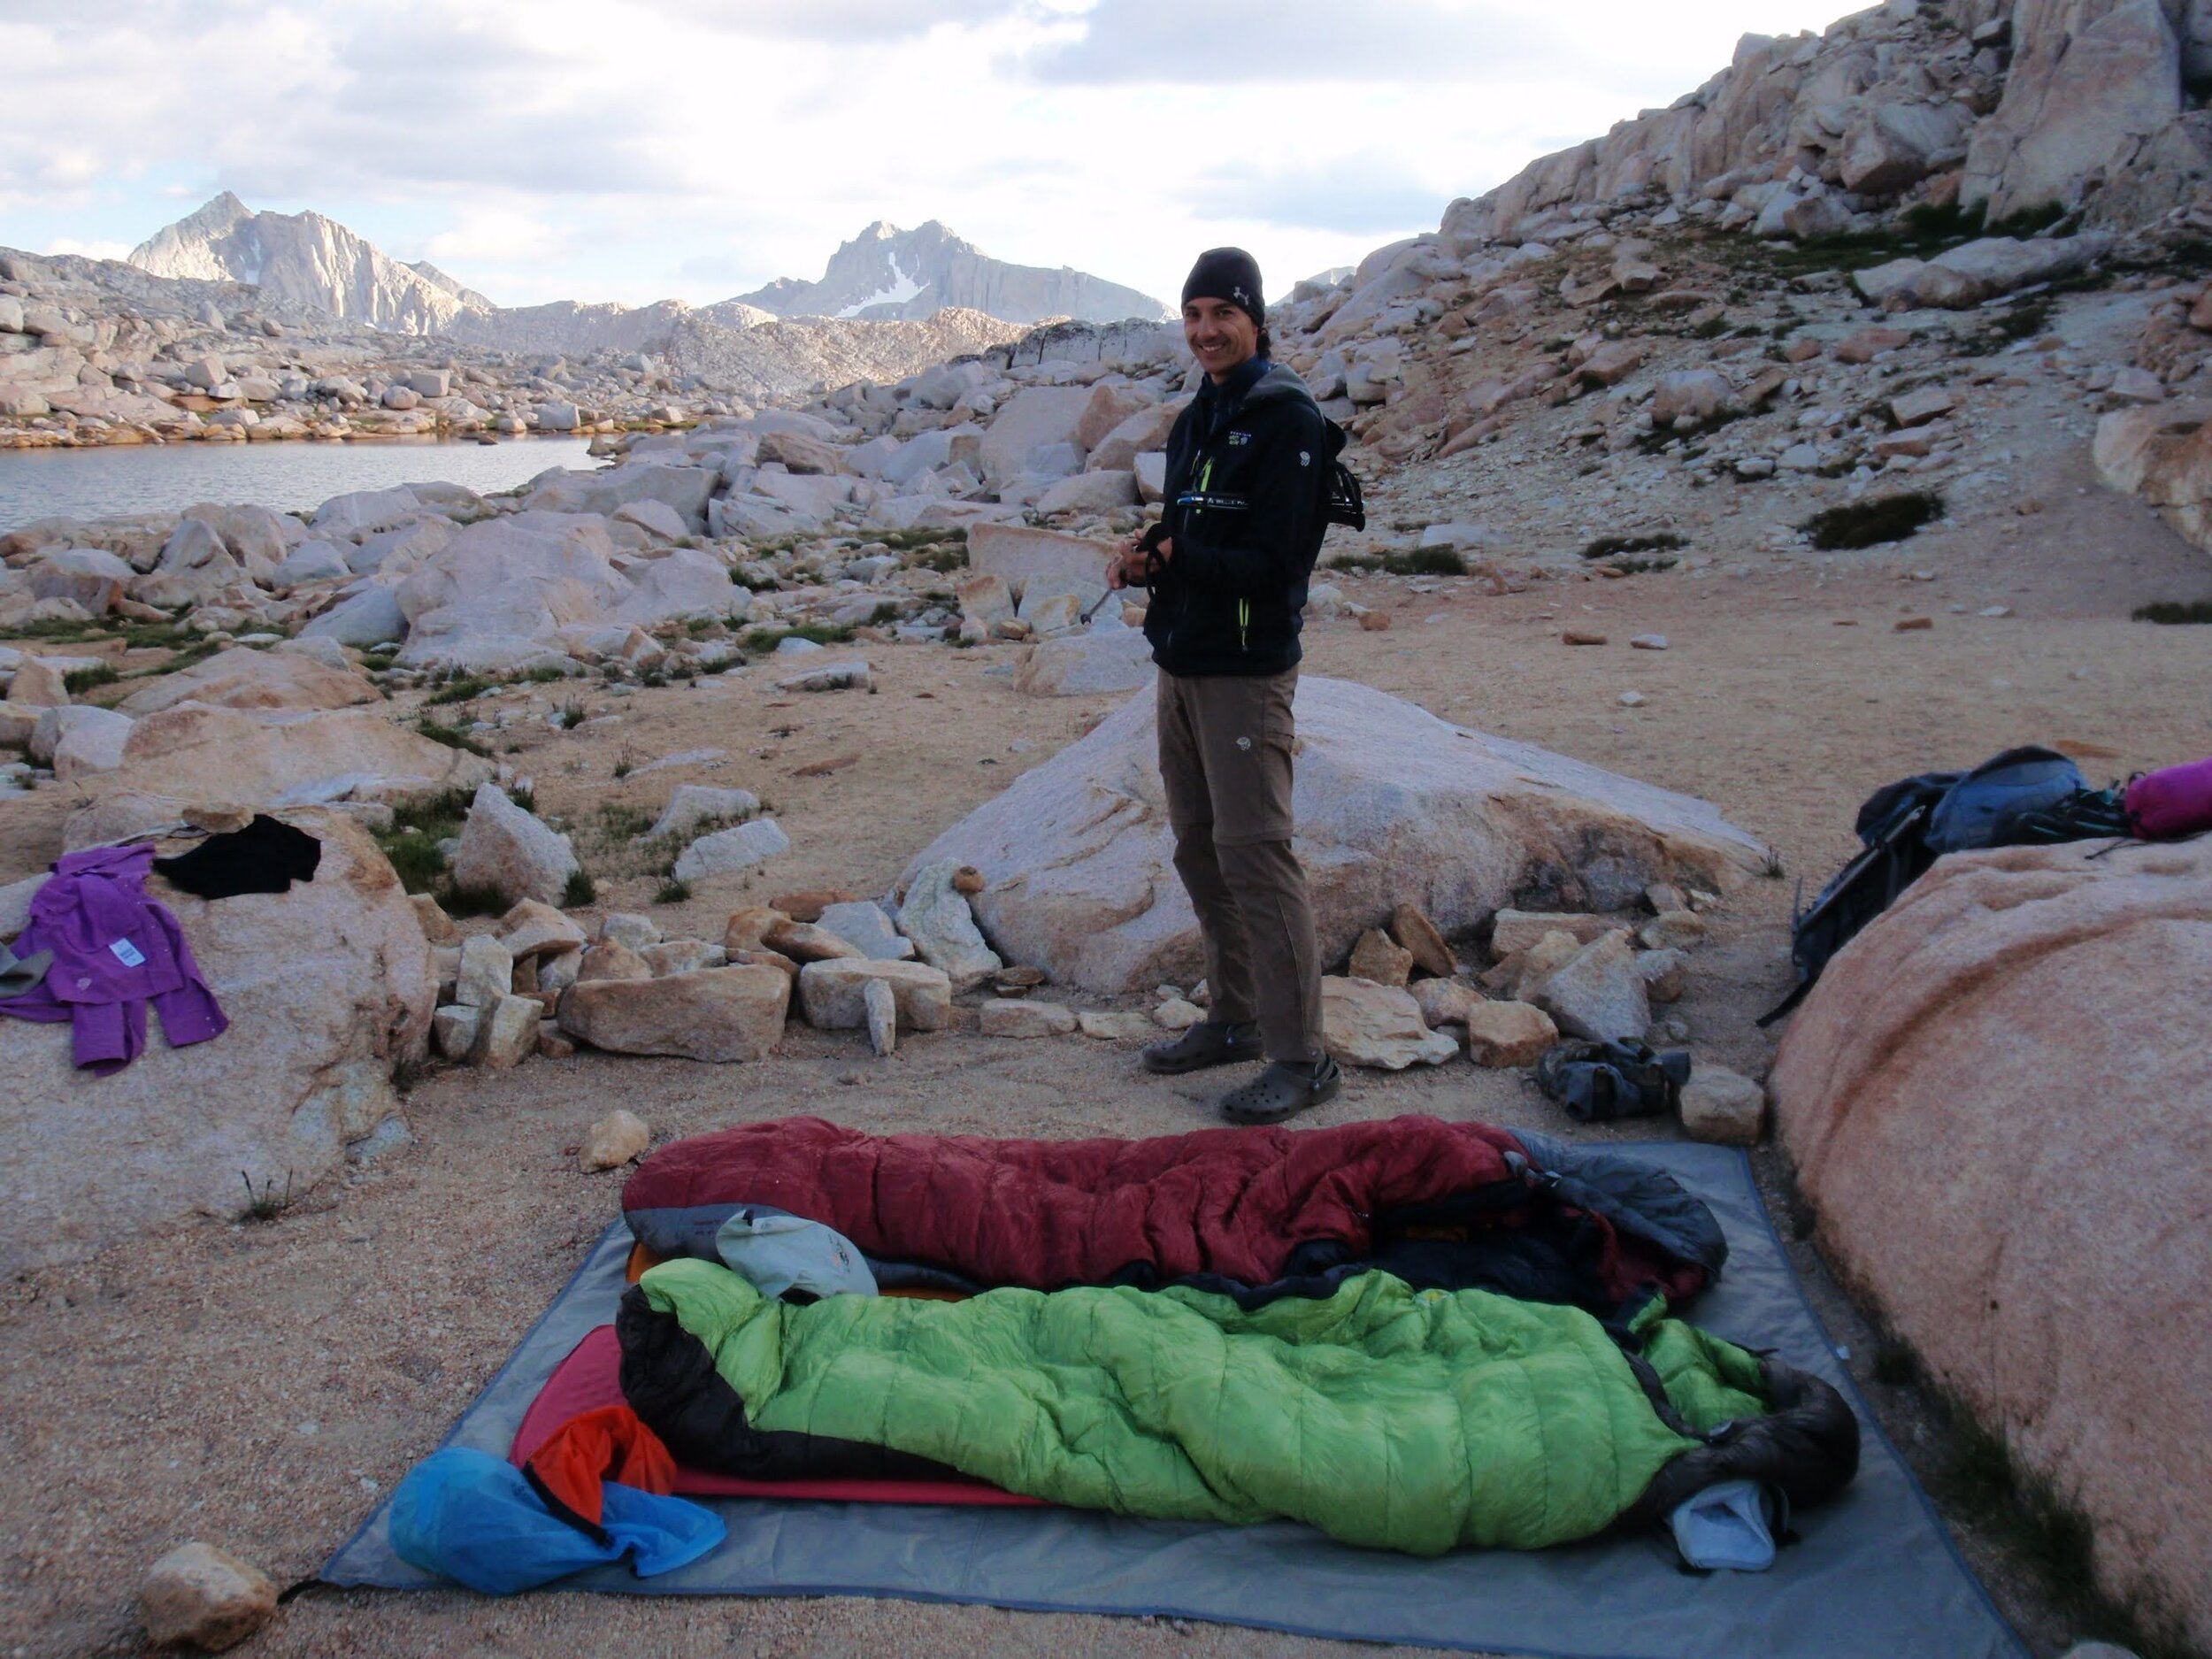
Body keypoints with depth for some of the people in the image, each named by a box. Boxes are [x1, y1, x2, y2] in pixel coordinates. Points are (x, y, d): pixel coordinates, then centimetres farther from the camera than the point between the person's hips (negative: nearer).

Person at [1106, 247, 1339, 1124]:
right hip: (1180, 665, 9)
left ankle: (1299, 1057, -3)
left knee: (1254, 853, -10)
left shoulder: (1287, 419, -10)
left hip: (1246, 672, -9)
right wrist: (1146, 553, 2)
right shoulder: (1194, 421, 17)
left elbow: (1277, 562, -17)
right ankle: (1235, 1019, 26)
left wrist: (1177, 559, -24)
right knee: (1198, 848, 13)